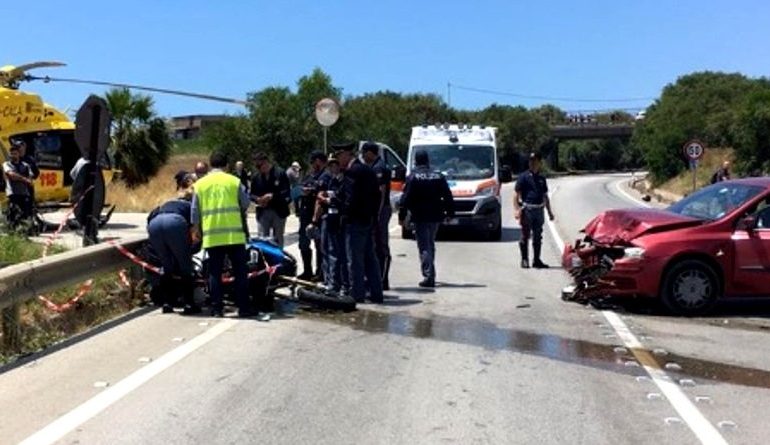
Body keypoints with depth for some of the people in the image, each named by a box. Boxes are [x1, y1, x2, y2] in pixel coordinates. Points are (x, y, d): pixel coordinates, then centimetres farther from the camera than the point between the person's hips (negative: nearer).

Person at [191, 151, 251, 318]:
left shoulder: (200, 184, 7)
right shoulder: (234, 181, 1)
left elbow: (195, 210, 10)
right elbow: (246, 204, 7)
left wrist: (196, 229, 22)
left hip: (211, 235, 2)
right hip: (234, 233, -2)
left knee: (215, 272, 8)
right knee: (240, 271, 5)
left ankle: (217, 308, 8)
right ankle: (243, 307, 5)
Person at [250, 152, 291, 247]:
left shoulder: (280, 173, -4)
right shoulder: (256, 176, 8)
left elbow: (286, 193, -8)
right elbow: (252, 194, 13)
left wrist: (272, 196, -20)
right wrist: (257, 199, -9)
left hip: (279, 212, -3)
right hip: (262, 212, 3)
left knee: (278, 240, 5)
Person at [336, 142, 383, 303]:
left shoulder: (352, 171, -13)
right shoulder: (368, 170, 15)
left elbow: (350, 198, -20)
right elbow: (376, 195, 17)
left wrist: (345, 216, -10)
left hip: (355, 221, -9)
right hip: (368, 220, 9)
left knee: (355, 259, -4)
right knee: (370, 258, 12)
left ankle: (357, 294, -1)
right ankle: (376, 293, 15)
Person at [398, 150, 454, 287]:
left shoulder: (413, 177, -6)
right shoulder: (438, 177, 7)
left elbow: (405, 198, -9)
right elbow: (448, 196, 8)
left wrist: (401, 215, -4)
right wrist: (450, 213, 15)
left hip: (420, 217, -5)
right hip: (435, 216, 5)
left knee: (424, 246, -3)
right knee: (431, 244, 19)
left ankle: (428, 276, -12)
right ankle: (431, 275, 27)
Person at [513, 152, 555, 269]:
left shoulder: (541, 178, 16)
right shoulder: (523, 177, 0)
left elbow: (545, 197, 23)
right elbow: (517, 195, -5)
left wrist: (549, 211, 19)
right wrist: (517, 210, -16)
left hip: (539, 210, 5)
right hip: (527, 210, -5)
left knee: (538, 237, 8)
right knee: (525, 236, -1)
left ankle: (536, 260, 15)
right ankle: (524, 260, 7)